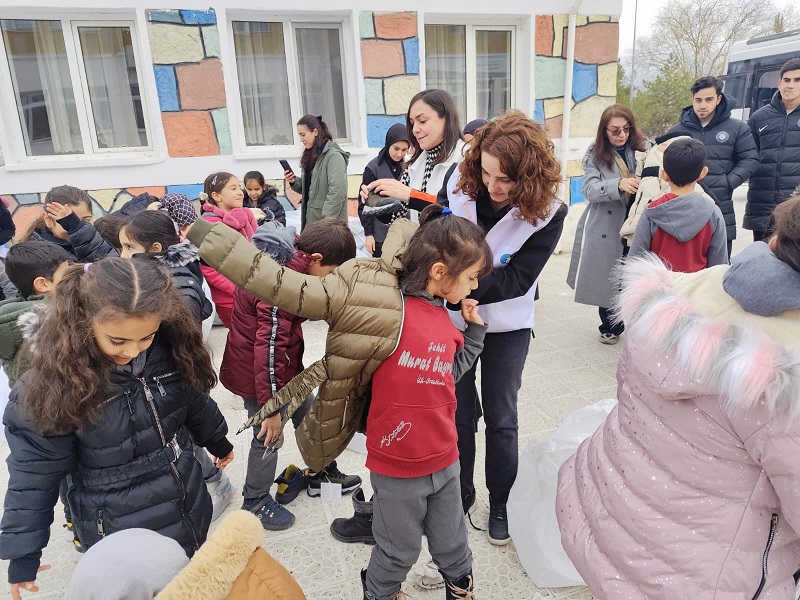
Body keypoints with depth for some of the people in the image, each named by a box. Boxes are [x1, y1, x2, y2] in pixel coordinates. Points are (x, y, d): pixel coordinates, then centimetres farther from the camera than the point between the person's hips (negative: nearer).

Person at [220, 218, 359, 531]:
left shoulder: (283, 258, -3)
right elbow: (269, 347, -31)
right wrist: (270, 405, -25)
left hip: (284, 367, 9)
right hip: (259, 374, -9)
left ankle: (322, 473, 41)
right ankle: (255, 502, 32)